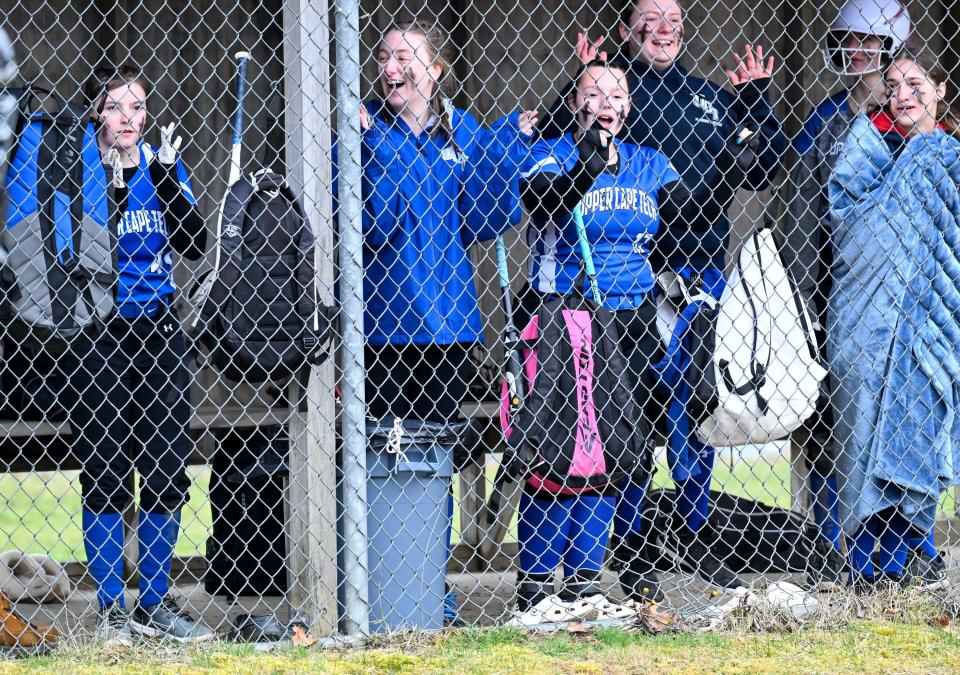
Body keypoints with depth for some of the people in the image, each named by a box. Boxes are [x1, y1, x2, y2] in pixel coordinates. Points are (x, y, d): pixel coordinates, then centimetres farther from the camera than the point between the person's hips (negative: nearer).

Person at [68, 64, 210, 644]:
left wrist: (166, 177, -15)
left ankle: (157, 604, 14)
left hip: (159, 332, 4)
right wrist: (110, 194, -25)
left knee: (166, 472, 4)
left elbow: (196, 244, -5)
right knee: (105, 476, -2)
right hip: (97, 337, -4)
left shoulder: (162, 166, 7)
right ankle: (112, 611, 5)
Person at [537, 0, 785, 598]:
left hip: (700, 268, 5)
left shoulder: (710, 98, 15)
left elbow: (763, 171, 17)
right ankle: (627, 539, 7)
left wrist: (758, 102, 7)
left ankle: (697, 532, 21)